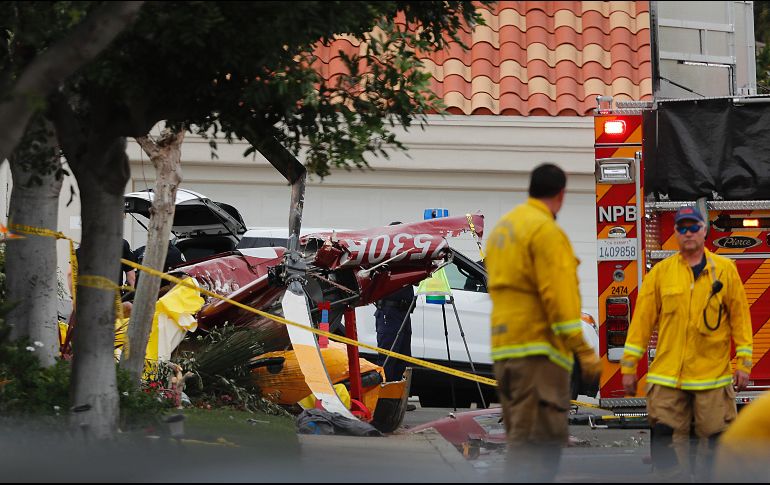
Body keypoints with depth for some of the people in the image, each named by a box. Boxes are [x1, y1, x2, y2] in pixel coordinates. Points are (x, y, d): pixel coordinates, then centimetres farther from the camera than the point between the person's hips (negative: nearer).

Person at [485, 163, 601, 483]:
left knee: (523, 438, 15)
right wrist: (583, 350, -16)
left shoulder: (502, 228, 18)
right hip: (538, 348, -9)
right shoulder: (546, 230, -10)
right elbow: (559, 296, -17)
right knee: (537, 442, -11)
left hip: (504, 346, 9)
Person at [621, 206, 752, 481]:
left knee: (714, 437, 1)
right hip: (667, 375, 0)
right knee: (667, 437, -4)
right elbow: (642, 319, 6)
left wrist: (744, 363, 1)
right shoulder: (660, 272, 6)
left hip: (713, 375, 0)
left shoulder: (725, 270, 6)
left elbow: (739, 315, 7)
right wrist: (629, 366, 4)